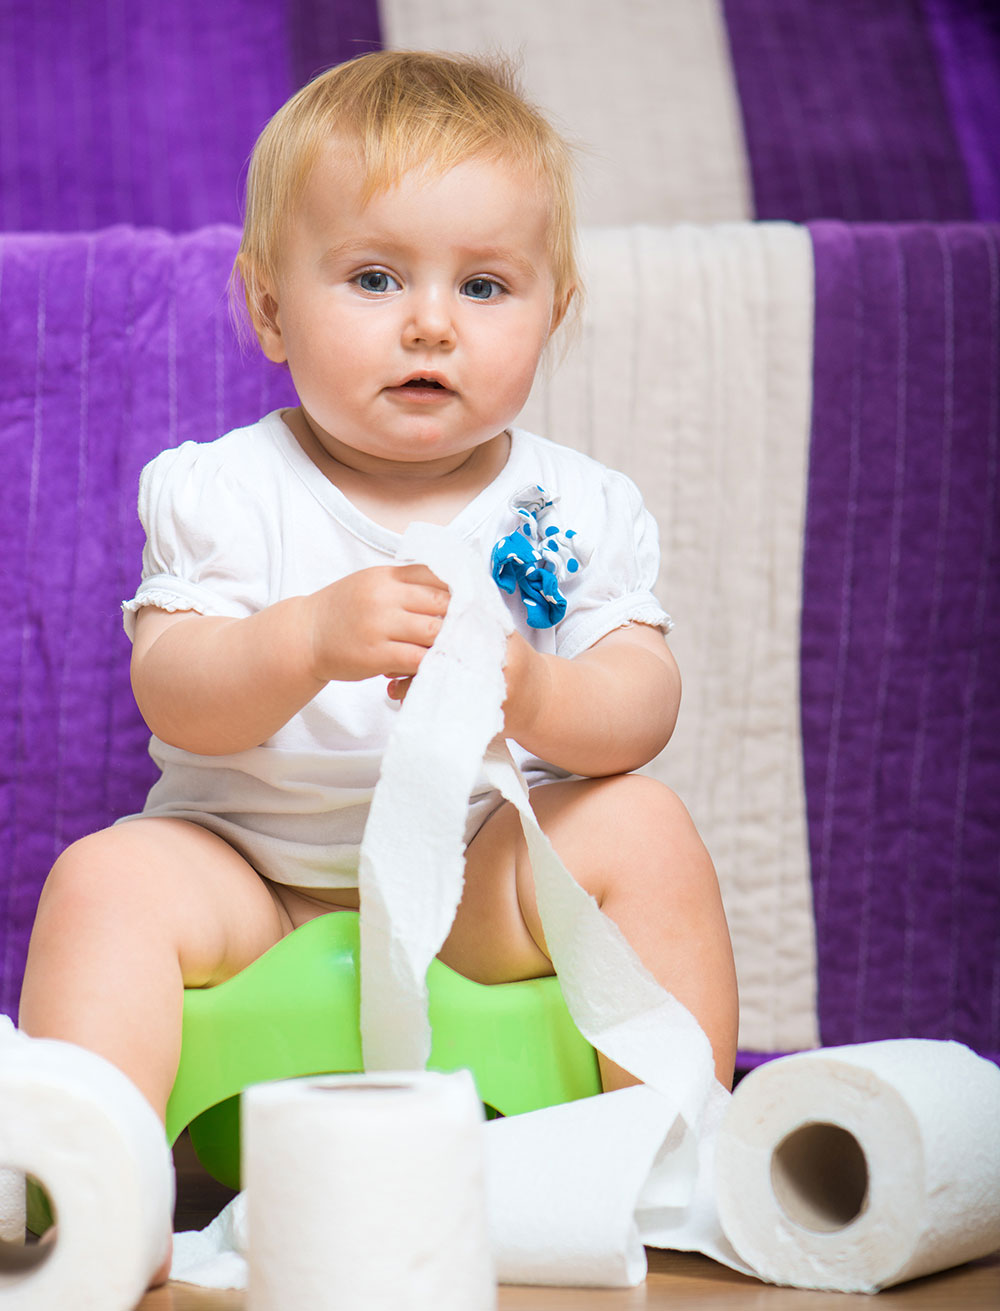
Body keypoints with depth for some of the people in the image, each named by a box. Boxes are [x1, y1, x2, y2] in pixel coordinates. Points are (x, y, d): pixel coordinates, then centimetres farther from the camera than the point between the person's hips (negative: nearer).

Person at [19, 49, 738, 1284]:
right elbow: (174, 701, -17)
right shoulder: (220, 493, -5)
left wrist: (538, 698, -35)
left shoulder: (580, 508, 0)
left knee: (643, 825, -22)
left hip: (487, 868, 1)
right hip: (250, 869, -1)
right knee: (108, 878, -26)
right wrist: (310, 641, -37)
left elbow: (642, 705, -11)